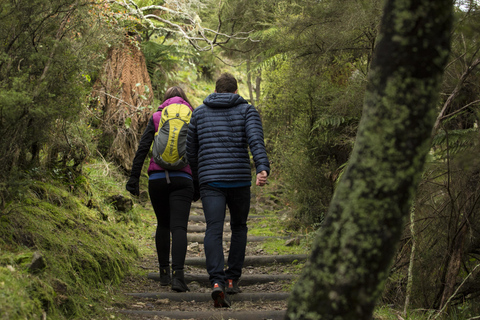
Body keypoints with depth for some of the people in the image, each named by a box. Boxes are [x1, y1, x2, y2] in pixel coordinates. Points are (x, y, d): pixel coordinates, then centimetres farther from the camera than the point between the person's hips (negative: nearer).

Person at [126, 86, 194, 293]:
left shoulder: (156, 118, 9)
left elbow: (143, 148, 0)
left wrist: (134, 178, 0)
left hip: (157, 178, 1)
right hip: (182, 179, -1)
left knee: (163, 225, 18)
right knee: (179, 228, -7)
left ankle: (164, 273, 19)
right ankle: (177, 274, -24)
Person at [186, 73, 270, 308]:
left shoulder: (199, 113, 15)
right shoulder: (247, 110, 7)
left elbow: (191, 151, 19)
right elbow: (256, 139, -14)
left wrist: (197, 179, 34)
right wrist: (263, 169, -29)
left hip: (210, 182, 0)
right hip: (239, 180, 0)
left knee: (214, 233, -8)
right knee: (239, 227, 21)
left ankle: (217, 282, -30)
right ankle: (232, 280, 18)